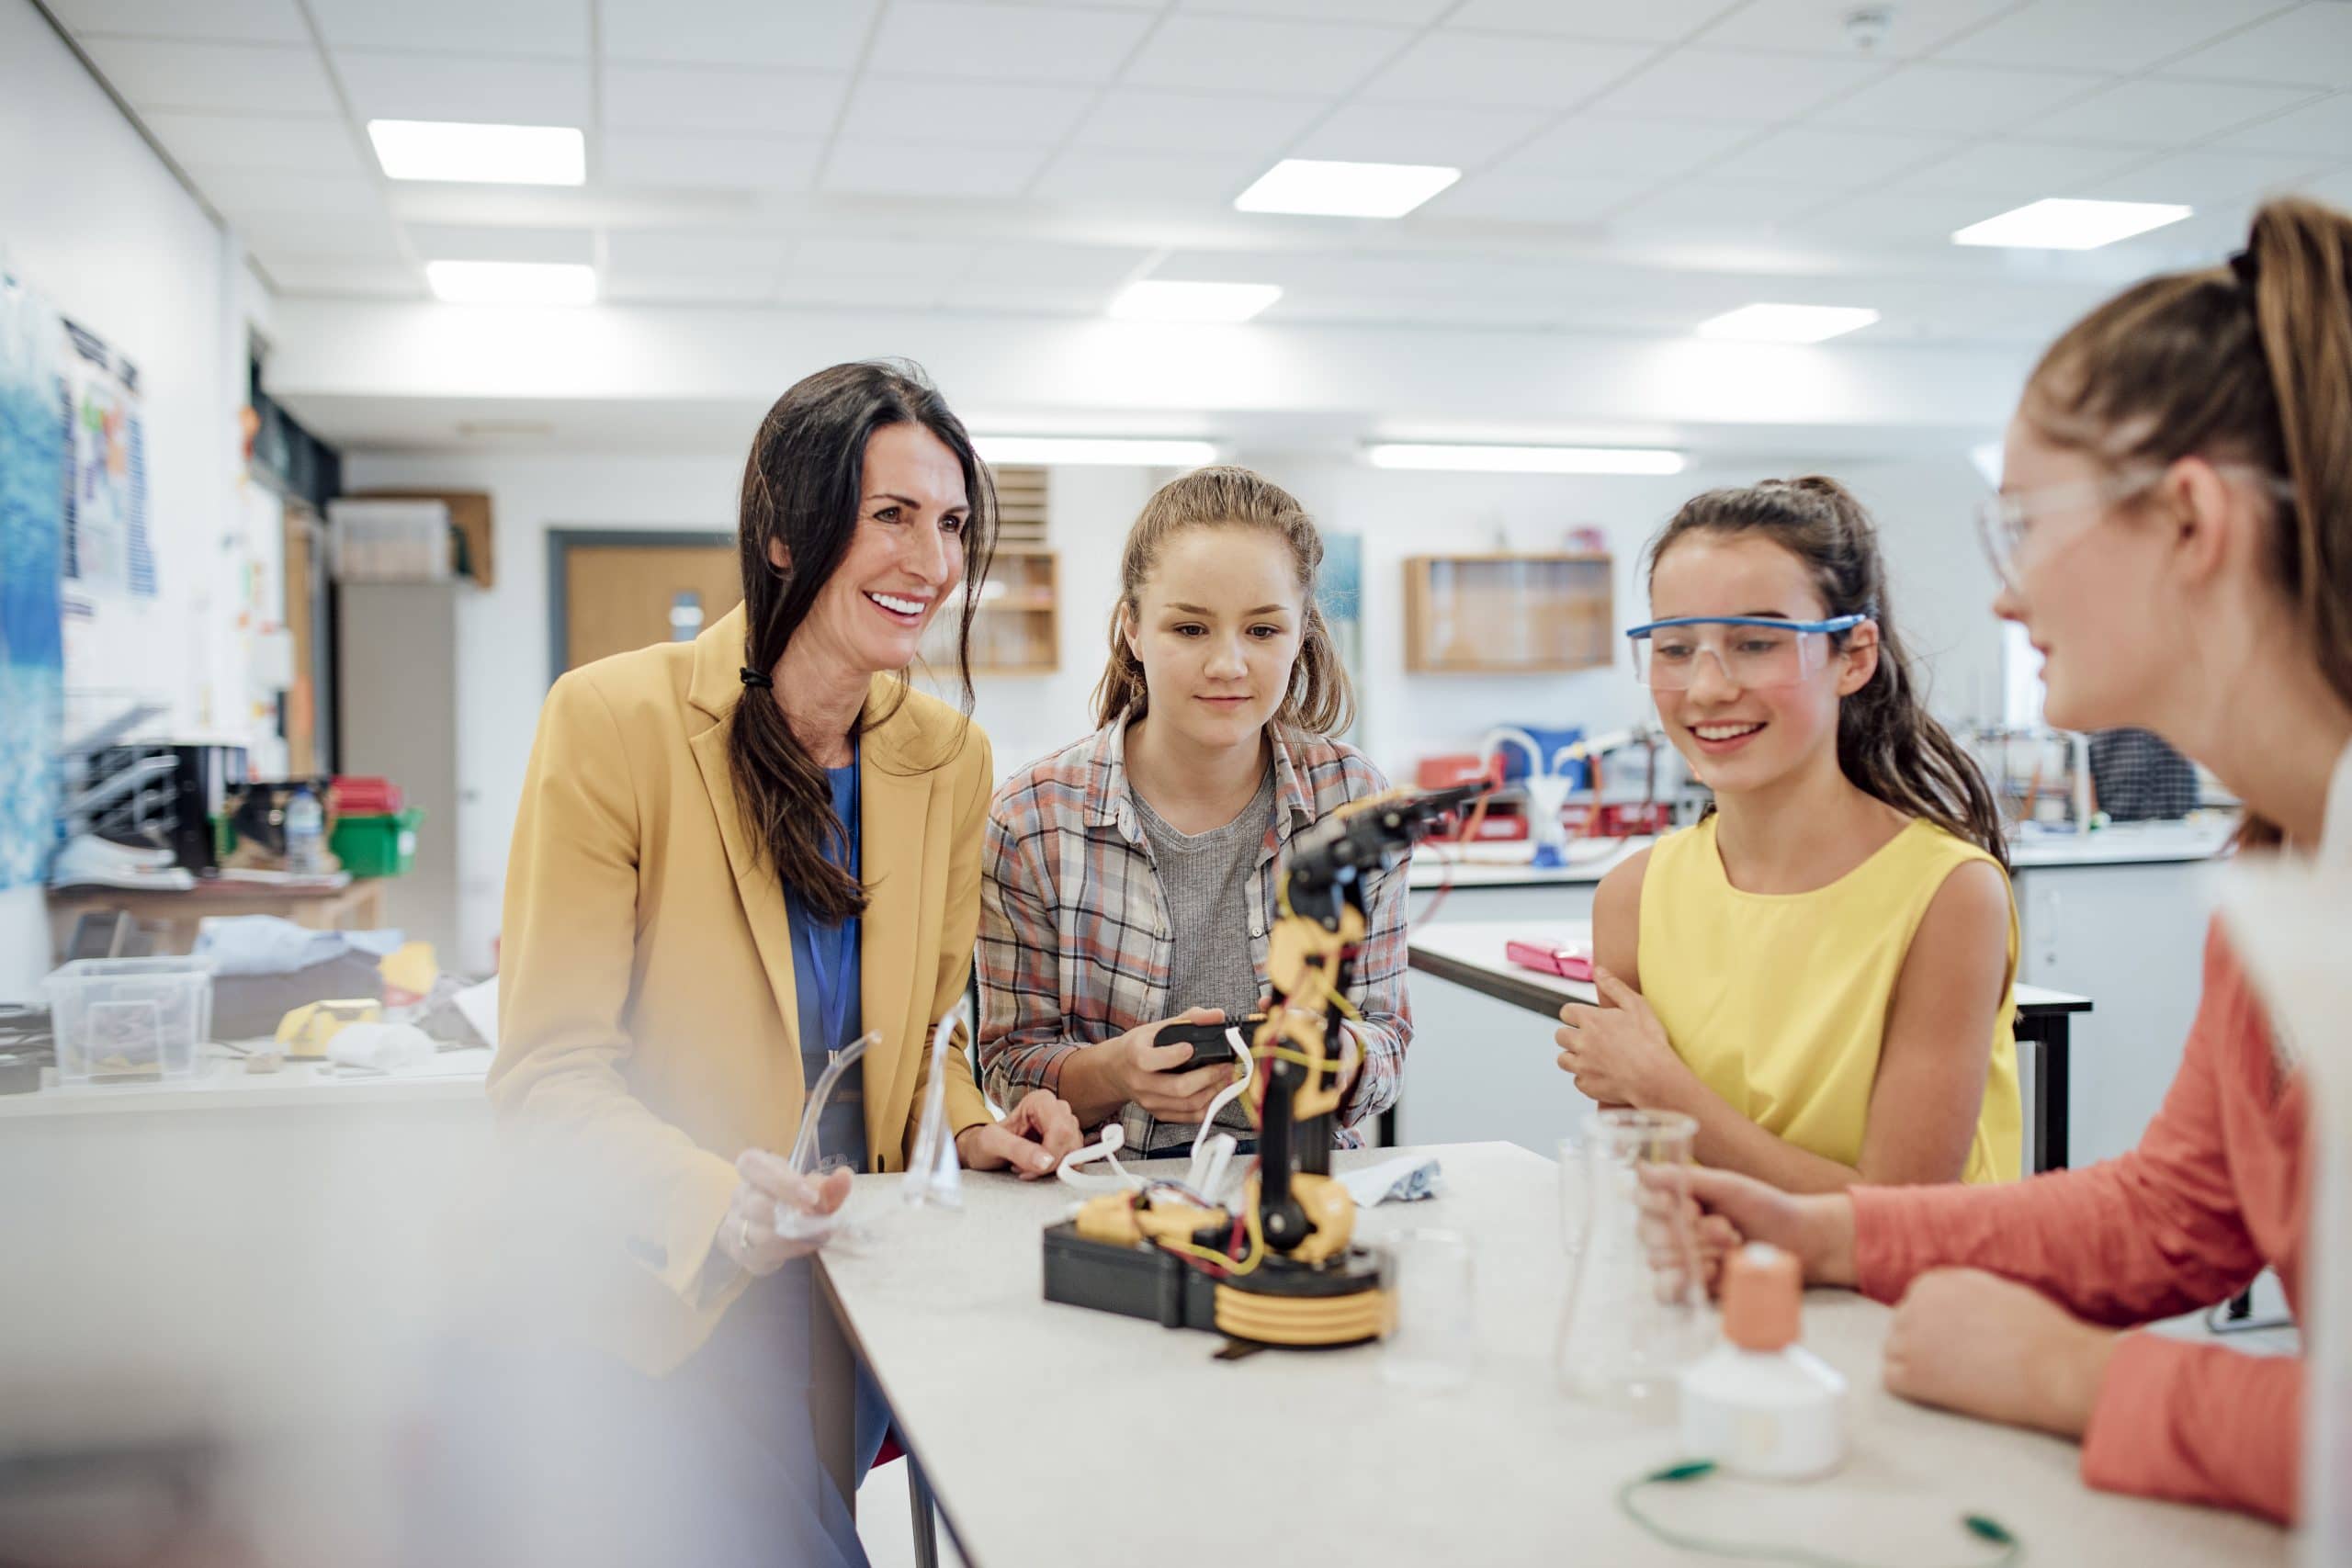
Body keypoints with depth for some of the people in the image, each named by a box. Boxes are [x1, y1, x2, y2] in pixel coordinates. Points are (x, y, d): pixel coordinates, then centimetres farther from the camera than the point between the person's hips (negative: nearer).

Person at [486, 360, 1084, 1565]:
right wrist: (707, 1195, -32)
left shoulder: (949, 755, 1)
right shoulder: (613, 719, -15)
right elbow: (550, 1071, -15)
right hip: (668, 1294, -4)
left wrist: (970, 1127, -8)